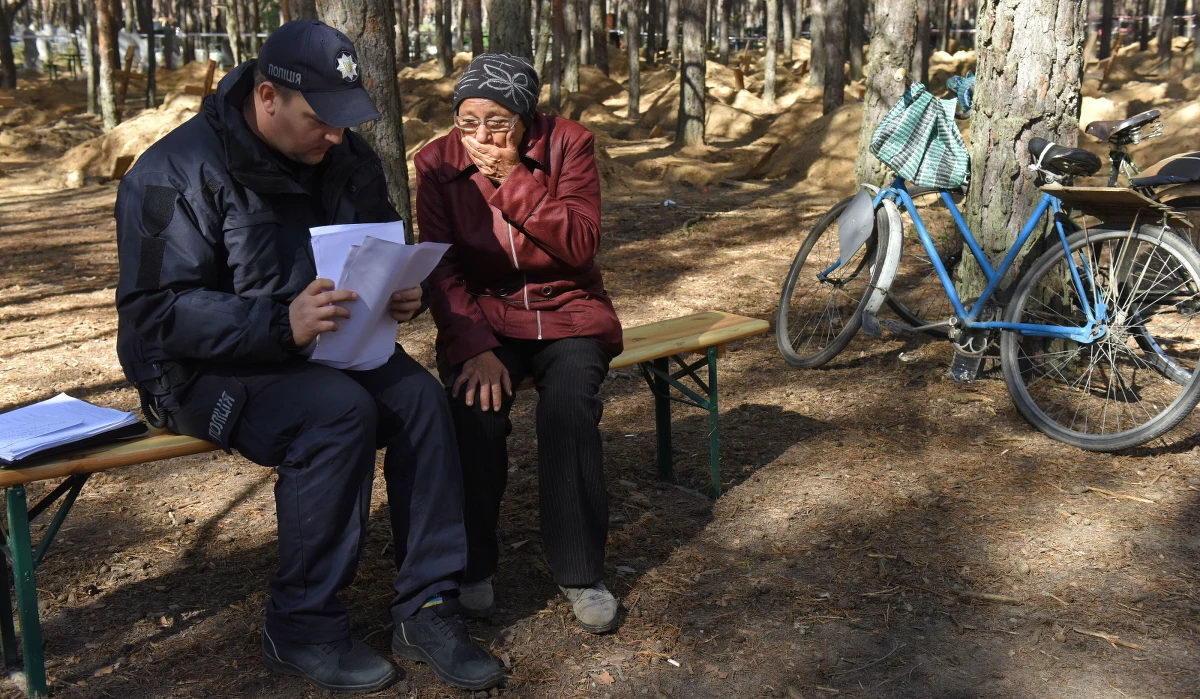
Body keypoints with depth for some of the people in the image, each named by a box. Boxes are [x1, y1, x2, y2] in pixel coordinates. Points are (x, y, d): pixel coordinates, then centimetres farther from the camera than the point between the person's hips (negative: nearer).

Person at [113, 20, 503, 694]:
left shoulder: (346, 157, 3)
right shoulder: (177, 173, -15)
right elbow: (159, 311, -21)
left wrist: (399, 292, -9)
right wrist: (281, 325, -36)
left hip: (324, 346, 6)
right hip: (206, 367, -6)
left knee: (420, 395, -21)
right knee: (340, 411, -32)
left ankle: (427, 608, -11)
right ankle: (302, 629, -15)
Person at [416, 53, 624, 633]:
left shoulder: (567, 144, -6)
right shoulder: (438, 162, -4)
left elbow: (579, 245, -15)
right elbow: (442, 270, -8)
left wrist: (513, 178, -22)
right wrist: (475, 348, -23)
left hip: (566, 310, 0)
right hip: (482, 317, 1)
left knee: (569, 407, -30)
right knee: (476, 410, -29)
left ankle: (581, 573, -12)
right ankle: (472, 567, -8)